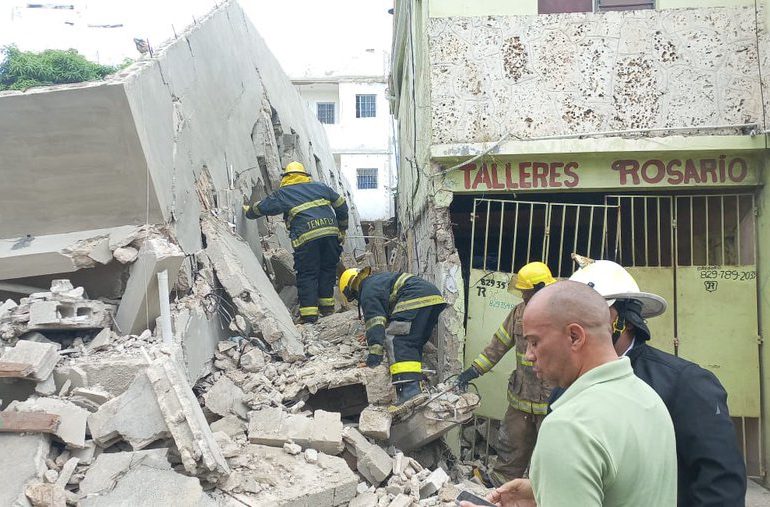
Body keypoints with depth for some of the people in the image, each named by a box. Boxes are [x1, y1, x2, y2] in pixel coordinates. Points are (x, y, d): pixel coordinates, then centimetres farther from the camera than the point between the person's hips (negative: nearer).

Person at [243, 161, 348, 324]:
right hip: (330, 231, 4)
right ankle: (327, 304, 21)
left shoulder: (282, 194, 13)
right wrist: (342, 230, 30)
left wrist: (248, 211, 41)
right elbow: (341, 205, 23)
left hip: (307, 237, -3)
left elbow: (262, 207, 19)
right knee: (328, 268, 18)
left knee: (307, 274, 3)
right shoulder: (319, 187, 23)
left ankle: (309, 312, -1)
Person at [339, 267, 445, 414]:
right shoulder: (379, 278, 35)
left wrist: (375, 350, -16)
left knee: (397, 341, -14)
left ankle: (410, 391, -30)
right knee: (415, 343, 16)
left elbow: (375, 320, -9)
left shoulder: (367, 292, 6)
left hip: (416, 297, -10)